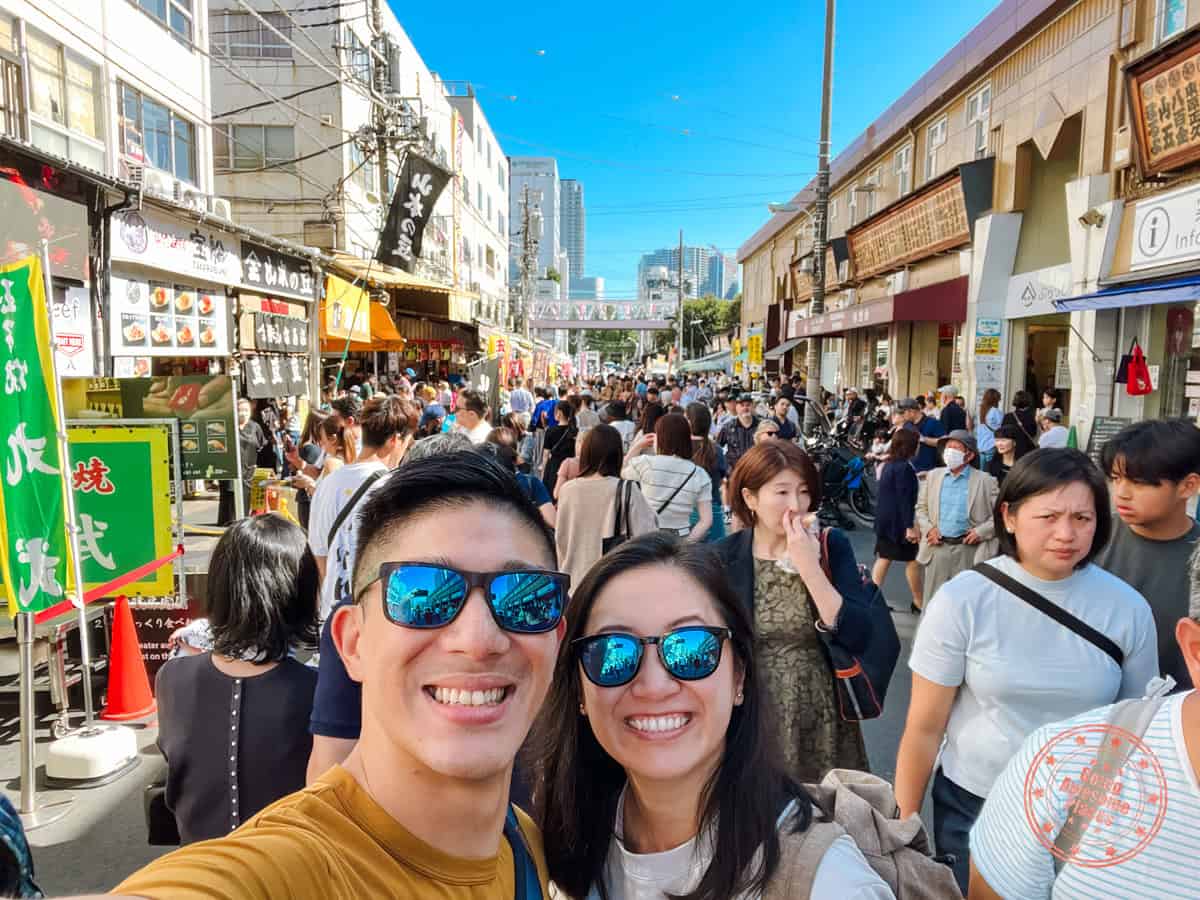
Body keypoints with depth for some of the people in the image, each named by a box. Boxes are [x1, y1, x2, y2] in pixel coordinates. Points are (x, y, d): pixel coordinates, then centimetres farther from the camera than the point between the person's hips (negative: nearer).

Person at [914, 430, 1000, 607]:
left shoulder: (985, 480, -1)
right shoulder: (933, 475, 9)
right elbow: (921, 508, 14)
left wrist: (982, 531, -11)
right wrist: (927, 528, -2)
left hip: (969, 549, -3)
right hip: (937, 547, 3)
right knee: (932, 599, 8)